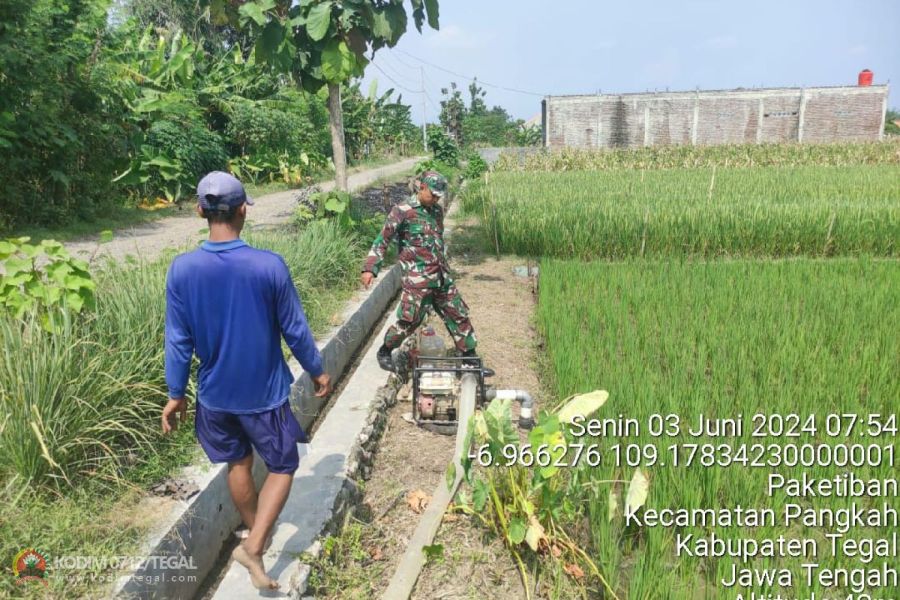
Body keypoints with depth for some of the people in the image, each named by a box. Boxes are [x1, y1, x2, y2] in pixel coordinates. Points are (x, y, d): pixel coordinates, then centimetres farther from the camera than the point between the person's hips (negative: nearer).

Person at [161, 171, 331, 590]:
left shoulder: (182, 269, -13)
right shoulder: (270, 265, -19)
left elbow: (178, 341, -6)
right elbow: (295, 330, -10)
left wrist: (176, 394, 6)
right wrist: (317, 371, 5)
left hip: (215, 393, 3)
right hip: (264, 391, -3)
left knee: (238, 463, 25)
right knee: (282, 467, 16)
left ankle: (255, 531, 45)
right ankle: (254, 546, 3)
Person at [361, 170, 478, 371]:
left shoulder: (437, 211, 13)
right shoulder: (402, 211, -8)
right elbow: (382, 240, -9)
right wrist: (370, 268, -15)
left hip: (441, 276, 7)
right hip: (417, 279, -7)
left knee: (458, 314, 10)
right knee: (409, 319, -7)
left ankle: (470, 356, 23)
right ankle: (385, 352, 16)